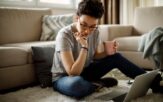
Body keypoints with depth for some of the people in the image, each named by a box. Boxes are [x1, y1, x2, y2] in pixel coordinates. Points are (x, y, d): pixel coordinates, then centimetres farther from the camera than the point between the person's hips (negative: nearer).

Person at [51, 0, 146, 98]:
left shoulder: (95, 31, -9)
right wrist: (84, 47, -36)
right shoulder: (64, 35, -28)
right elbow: (73, 73, -32)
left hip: (84, 71, 6)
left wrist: (107, 52, -13)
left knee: (116, 57, -6)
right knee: (77, 83, -41)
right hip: (64, 77, -6)